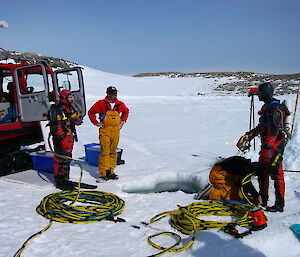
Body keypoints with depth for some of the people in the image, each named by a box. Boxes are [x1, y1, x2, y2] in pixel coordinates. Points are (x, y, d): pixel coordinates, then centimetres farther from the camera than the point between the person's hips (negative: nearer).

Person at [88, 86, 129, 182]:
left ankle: (110, 172, 19)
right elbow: (91, 112, 4)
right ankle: (103, 174, -1)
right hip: (105, 131, -4)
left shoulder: (120, 104, 8)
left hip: (116, 131, 4)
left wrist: (122, 121, 17)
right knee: (104, 152, -7)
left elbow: (126, 111, 28)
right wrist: (96, 123, -1)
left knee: (113, 152, 9)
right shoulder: (101, 103, -4)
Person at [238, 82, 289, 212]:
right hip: (266, 145, 10)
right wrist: (248, 135, 24)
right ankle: (263, 200, 25)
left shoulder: (275, 108, -16)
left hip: (275, 145, -10)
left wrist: (267, 147, -28)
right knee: (262, 172, 14)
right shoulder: (267, 107, 17)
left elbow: (273, 130, -24)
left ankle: (279, 204, 3)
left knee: (276, 174, -5)